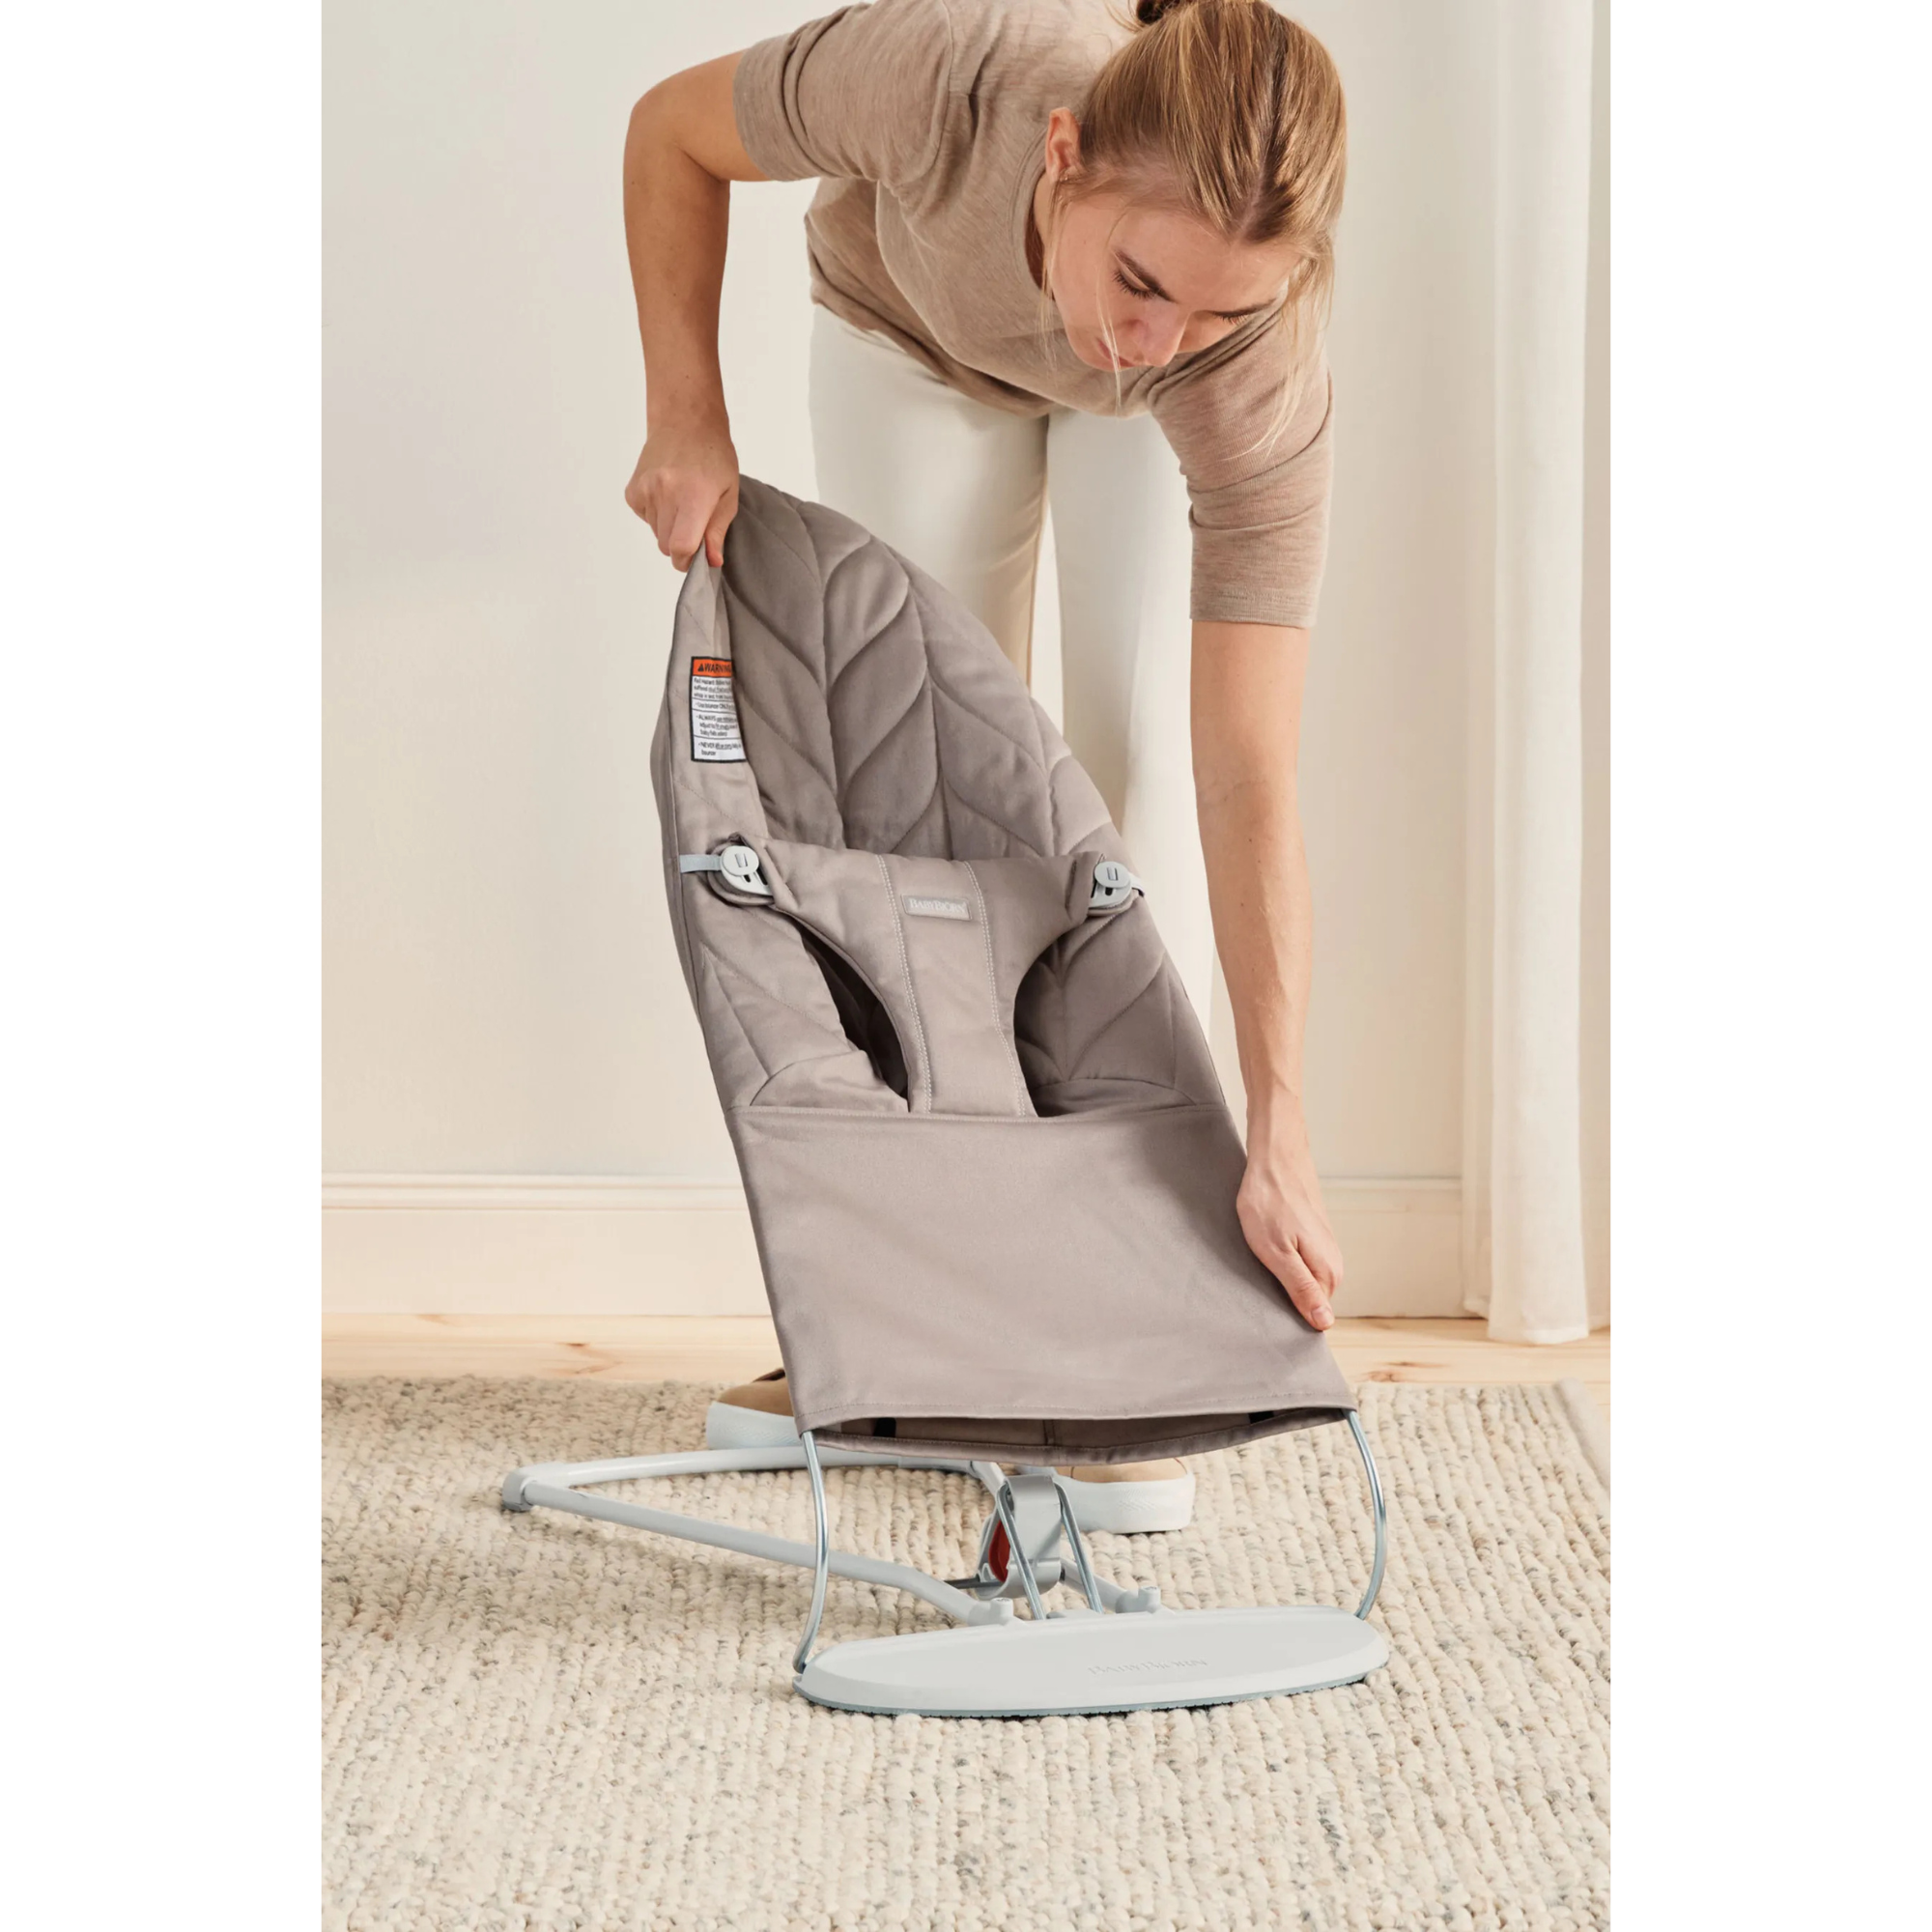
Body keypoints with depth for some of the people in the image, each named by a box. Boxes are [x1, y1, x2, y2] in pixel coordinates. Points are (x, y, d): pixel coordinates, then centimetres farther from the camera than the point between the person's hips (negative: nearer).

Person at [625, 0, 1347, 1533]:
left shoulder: (1262, 371, -43)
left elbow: (1248, 786, -41)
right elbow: (674, 131, -21)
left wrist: (1279, 1137, -45)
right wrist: (688, 418, -25)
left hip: (1151, 427, -1)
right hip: (909, 324, 1)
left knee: (1142, 751, -14)